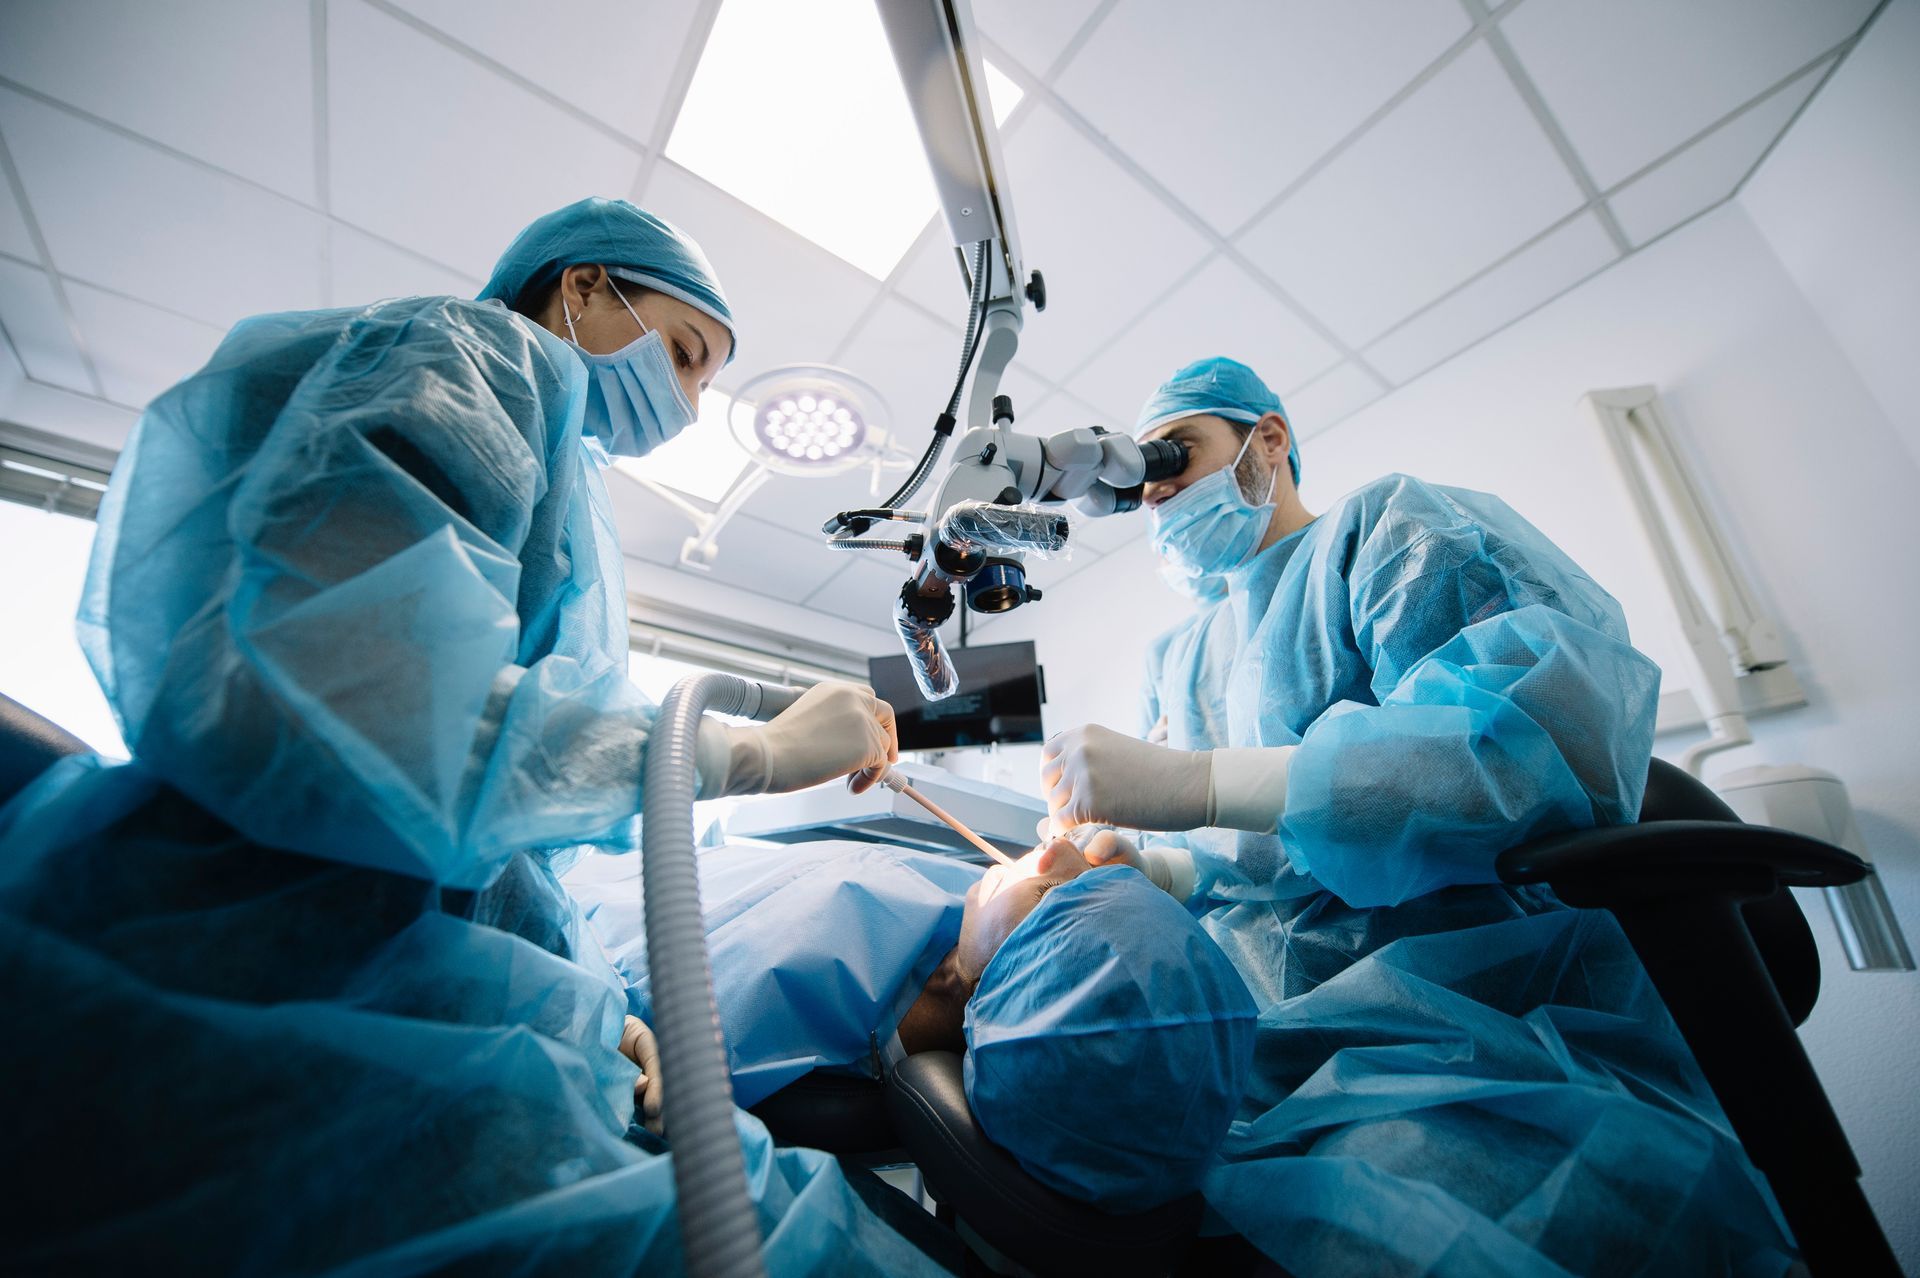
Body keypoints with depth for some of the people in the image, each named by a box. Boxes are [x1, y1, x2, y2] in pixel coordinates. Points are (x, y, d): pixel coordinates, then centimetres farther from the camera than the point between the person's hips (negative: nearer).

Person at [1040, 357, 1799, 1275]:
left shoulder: (1391, 527, 0)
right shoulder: (1176, 656, 19)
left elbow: (1561, 733, -19)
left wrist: (1194, 783, -25)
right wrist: (1147, 868, -4)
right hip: (1263, 1033, 7)